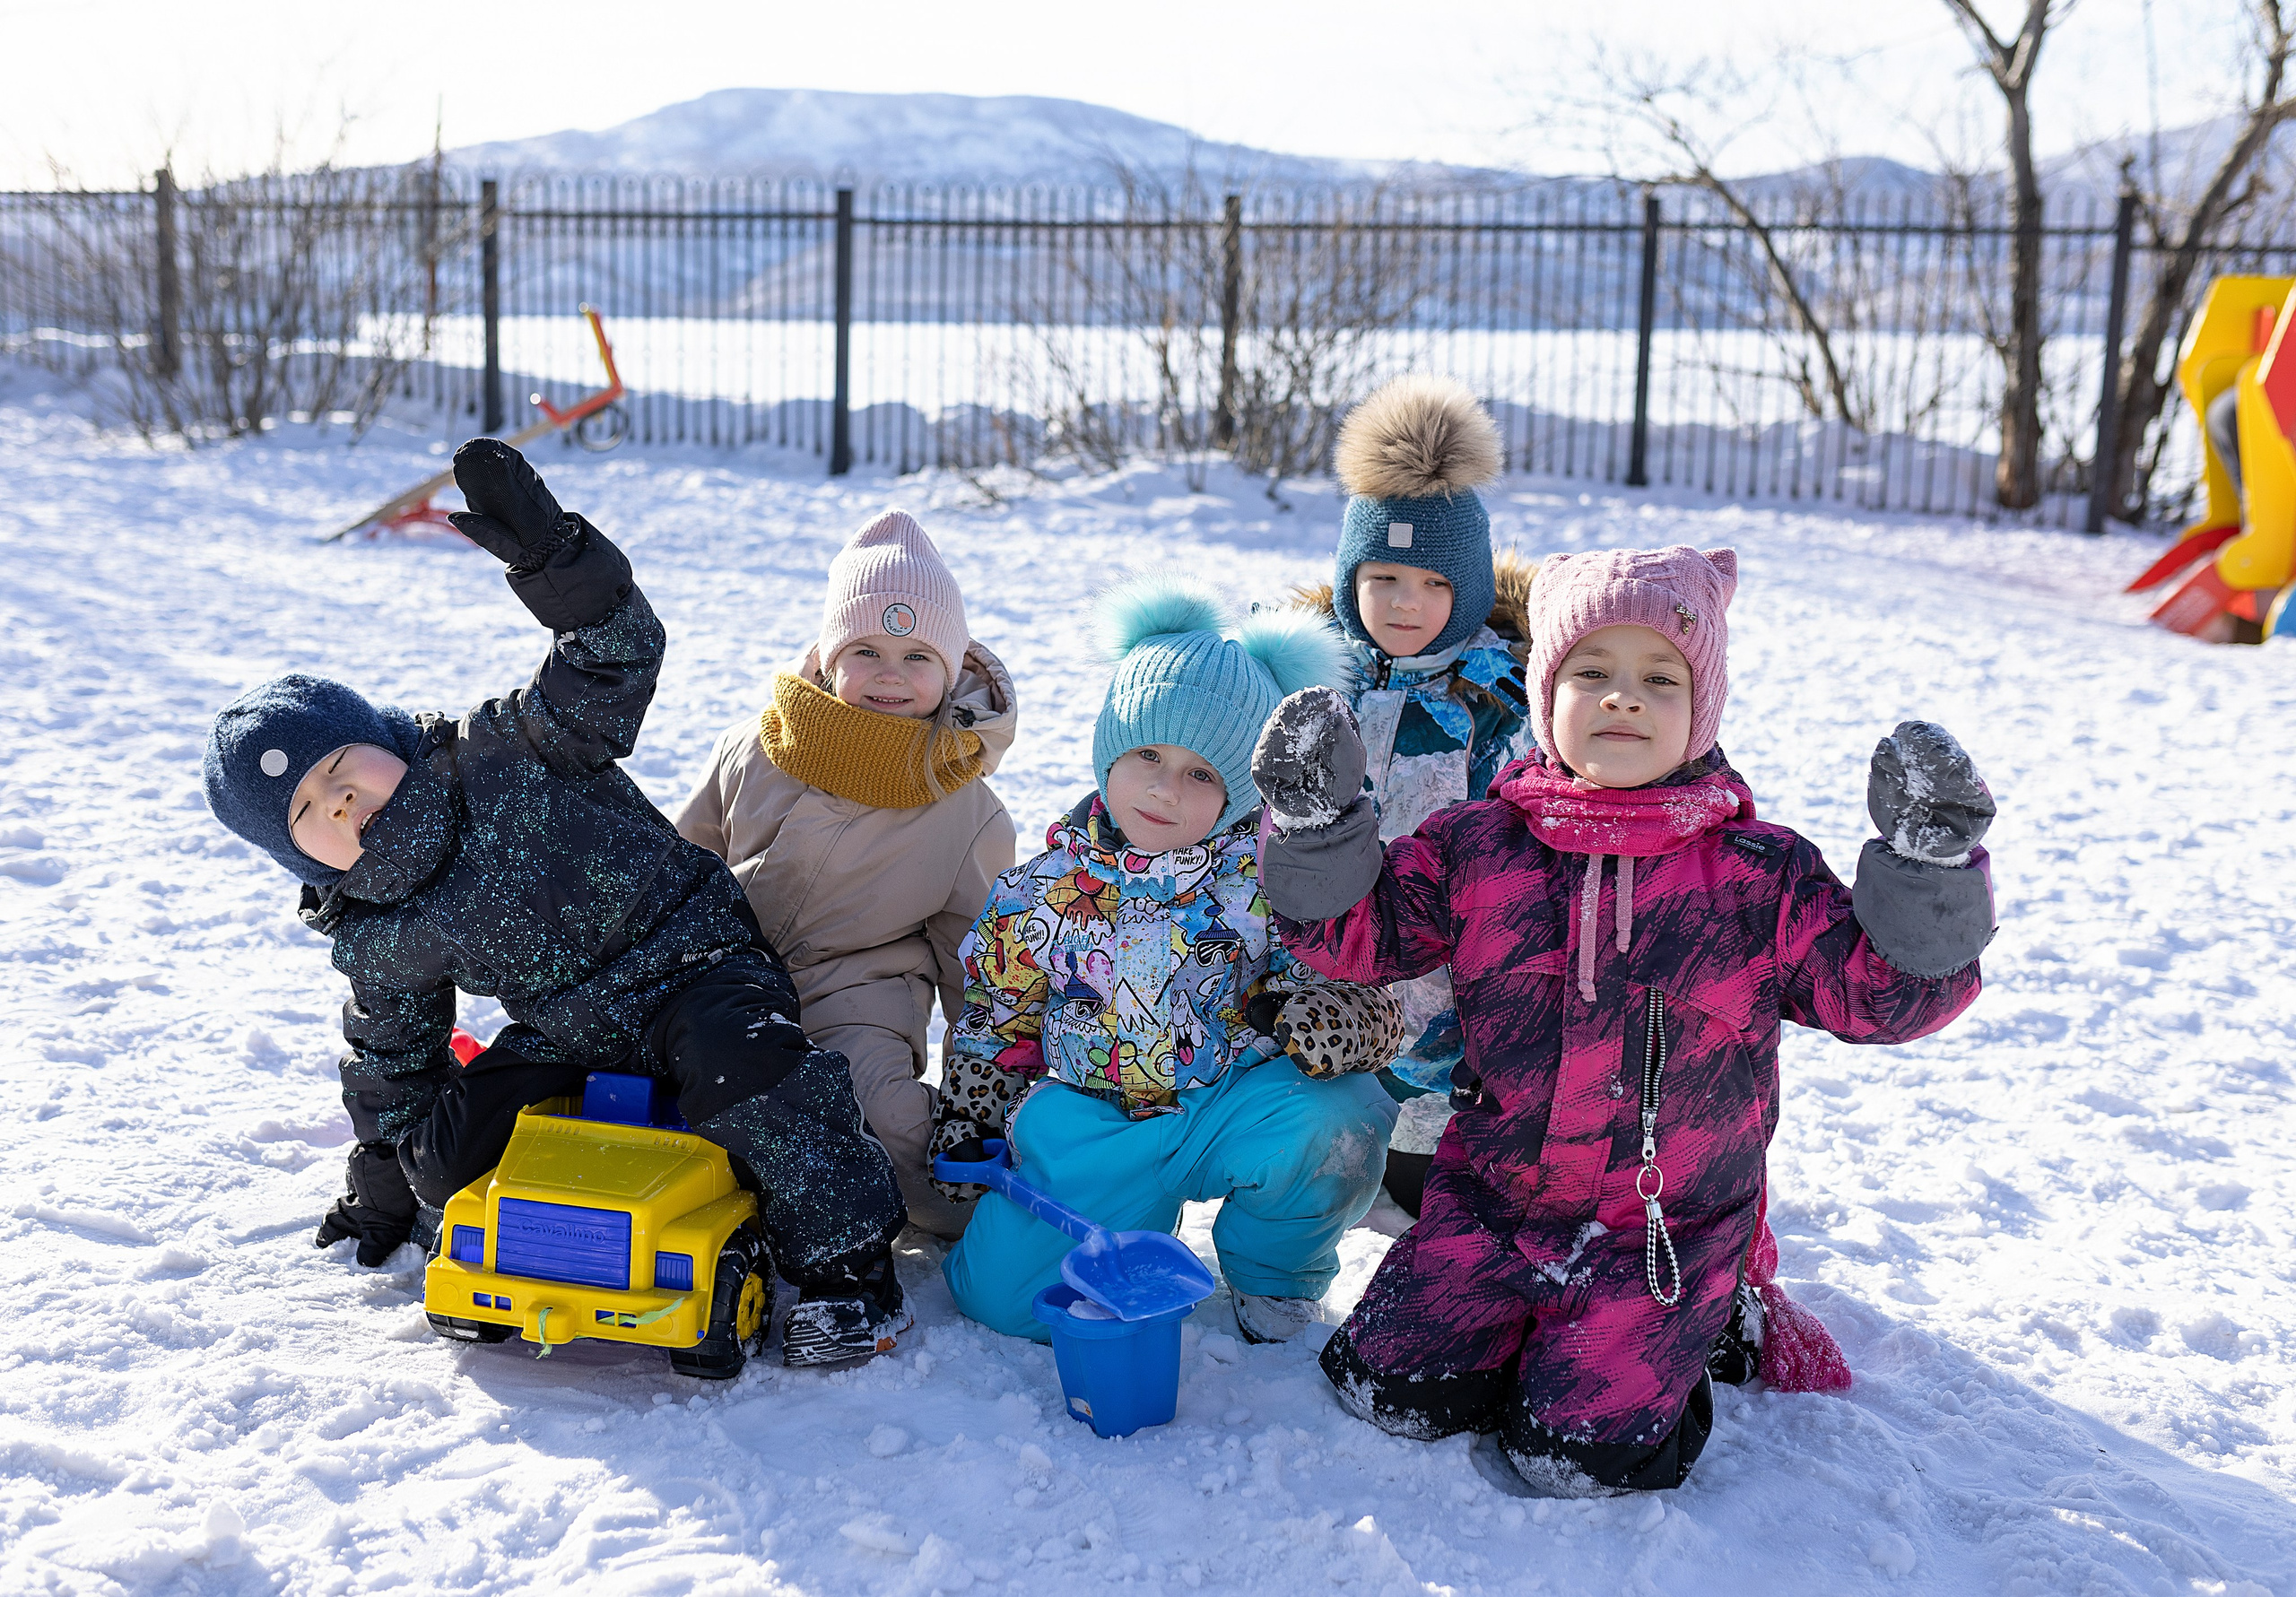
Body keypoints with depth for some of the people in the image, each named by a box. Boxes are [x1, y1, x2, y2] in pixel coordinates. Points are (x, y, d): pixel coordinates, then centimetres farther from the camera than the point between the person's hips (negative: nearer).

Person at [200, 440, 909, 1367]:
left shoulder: (508, 751, -10)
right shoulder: (380, 942, 3)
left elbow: (615, 660, -20)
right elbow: (391, 1065, 17)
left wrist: (551, 558, -37)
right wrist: (384, 1189, 23)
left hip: (698, 968, -5)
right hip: (573, 1041, 6)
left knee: (735, 1056, -34)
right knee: (447, 1149, -9)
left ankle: (846, 1264, -26)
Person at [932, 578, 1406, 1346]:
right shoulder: (1046, 886, -2)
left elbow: (1370, 1000, -11)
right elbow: (992, 1022, 12)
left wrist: (1317, 1019, -33)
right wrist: (964, 1128, 12)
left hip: (1234, 1106, -1)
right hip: (1091, 1122, 1)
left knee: (1337, 1122, -33)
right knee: (1004, 1292, -17)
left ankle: (1273, 1272, 2)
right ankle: (1139, 1221, 18)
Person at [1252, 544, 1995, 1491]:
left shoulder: (1759, 876, -7)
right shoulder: (1476, 847, -3)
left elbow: (1883, 990, -7)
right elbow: (1356, 932, 4)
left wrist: (1929, 862, -21)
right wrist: (1314, 820, -11)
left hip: (1668, 1228, -2)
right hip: (1489, 1200, 2)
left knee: (1578, 1450, -13)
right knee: (1391, 1386, -5)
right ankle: (1520, 1329, 24)